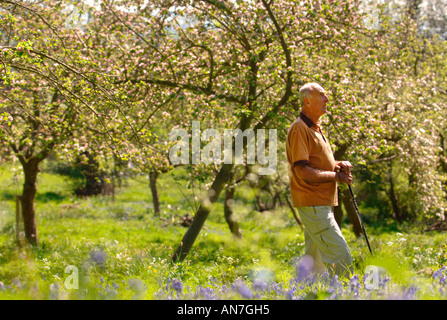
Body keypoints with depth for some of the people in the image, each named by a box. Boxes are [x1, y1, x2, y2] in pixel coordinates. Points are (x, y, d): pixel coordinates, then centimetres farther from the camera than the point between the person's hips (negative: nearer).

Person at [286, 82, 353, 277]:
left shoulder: (315, 128, 18)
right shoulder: (299, 129, -14)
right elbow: (303, 171, -21)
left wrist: (338, 165, 8)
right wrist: (336, 176, -13)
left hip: (322, 204, 10)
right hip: (312, 203, -10)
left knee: (316, 257, 14)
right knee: (340, 253, -12)